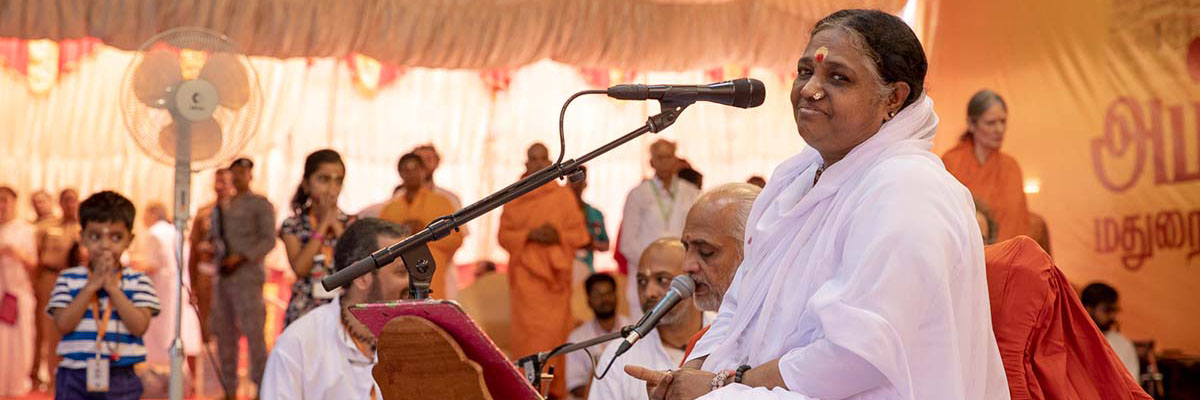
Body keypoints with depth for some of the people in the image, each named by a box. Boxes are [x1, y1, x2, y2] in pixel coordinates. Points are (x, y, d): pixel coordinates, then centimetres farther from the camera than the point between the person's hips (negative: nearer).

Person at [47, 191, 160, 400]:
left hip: (120, 377, -1)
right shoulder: (69, 278, 4)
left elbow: (139, 326, -13)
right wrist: (92, 285, -12)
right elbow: (63, 324, -9)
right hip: (75, 376, 1)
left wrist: (112, 286, -15)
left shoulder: (138, 281, 1)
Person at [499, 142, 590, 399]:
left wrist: (558, 235, -13)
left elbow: (579, 234, 6)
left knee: (553, 332, -4)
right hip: (525, 274, 0)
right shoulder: (514, 198, 10)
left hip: (555, 273, 0)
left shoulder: (563, 196, 7)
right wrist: (529, 234, -11)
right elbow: (503, 235, 5)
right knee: (528, 330, -8)